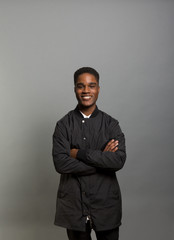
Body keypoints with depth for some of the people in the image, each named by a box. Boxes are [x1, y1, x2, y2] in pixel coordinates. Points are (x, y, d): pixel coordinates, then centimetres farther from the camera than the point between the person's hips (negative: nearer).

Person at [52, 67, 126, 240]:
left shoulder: (111, 124, 0)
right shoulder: (63, 125, -1)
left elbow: (119, 160, -15)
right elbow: (60, 163, -14)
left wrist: (80, 153, -16)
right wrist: (102, 158, -15)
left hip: (106, 203, 0)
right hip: (73, 204, 0)